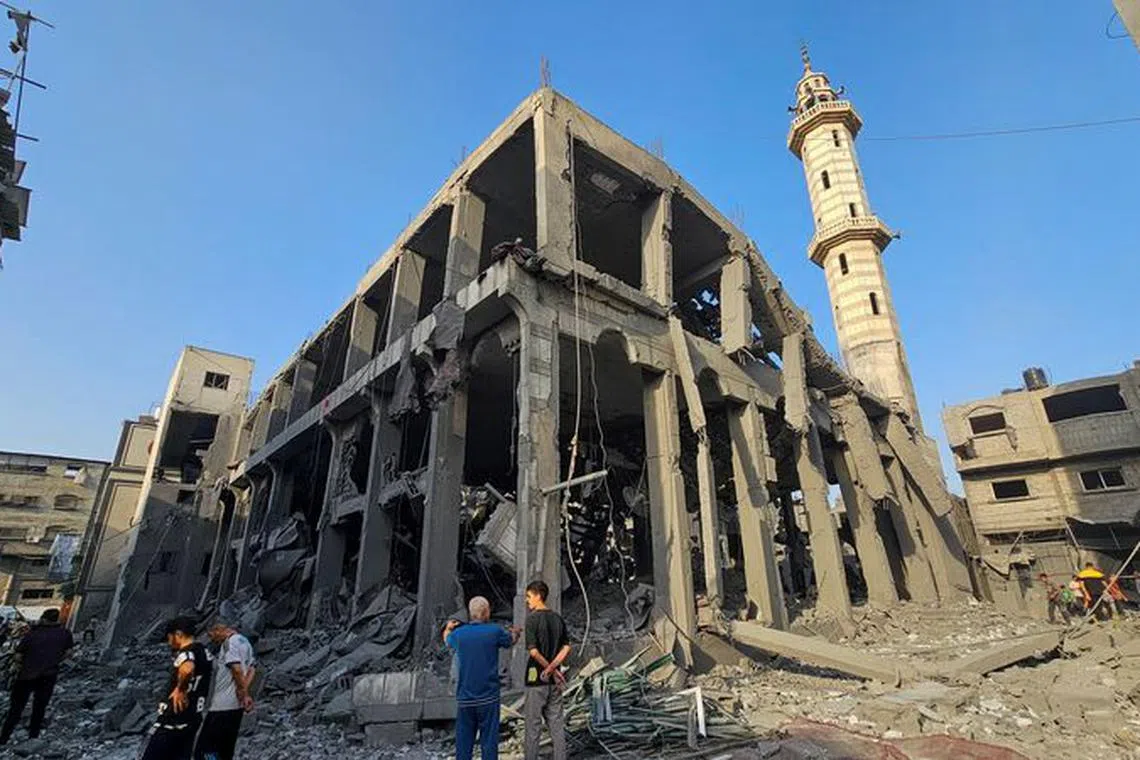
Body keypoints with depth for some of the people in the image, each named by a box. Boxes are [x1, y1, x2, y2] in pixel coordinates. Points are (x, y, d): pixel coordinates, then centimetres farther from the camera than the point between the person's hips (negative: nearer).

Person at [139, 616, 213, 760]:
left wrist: (180, 689, -24)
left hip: (174, 717, -8)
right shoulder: (204, 652, 11)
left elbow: (187, 669, -40)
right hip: (192, 718, 8)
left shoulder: (186, 651, -17)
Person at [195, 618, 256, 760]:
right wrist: (245, 693, 2)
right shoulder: (245, 642, 19)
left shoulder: (230, 642, -10)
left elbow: (236, 669, -20)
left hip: (223, 705, -9)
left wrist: (243, 692, -8)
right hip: (235, 705, 9)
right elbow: (250, 670, 13)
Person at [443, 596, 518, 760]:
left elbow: (447, 641, 22)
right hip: (488, 698, -3)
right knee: (489, 742, 5)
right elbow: (511, 640, 11)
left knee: (463, 742, 12)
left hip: (464, 699, 3)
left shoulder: (458, 633, -3)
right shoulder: (495, 631, -10)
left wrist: (448, 628, 41)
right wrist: (515, 632, 32)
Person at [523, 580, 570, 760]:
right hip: (554, 680, 6)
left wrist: (553, 670, -10)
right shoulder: (558, 618, 5)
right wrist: (552, 667, -7)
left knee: (533, 725, 7)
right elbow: (566, 648, 2)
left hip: (537, 678, -5)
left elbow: (533, 650, -18)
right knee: (556, 723, 12)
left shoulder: (533, 618, -13)